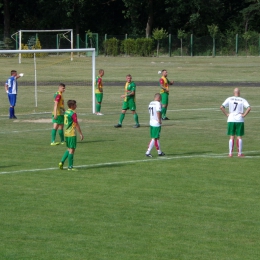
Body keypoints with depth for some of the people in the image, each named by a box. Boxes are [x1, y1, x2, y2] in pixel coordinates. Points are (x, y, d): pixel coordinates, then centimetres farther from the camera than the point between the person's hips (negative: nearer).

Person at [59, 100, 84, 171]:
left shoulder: (66, 112, 10)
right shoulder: (73, 114, -15)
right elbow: (76, 125, -15)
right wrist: (81, 134, -9)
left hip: (66, 133, 8)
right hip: (72, 134, -8)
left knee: (69, 149, 18)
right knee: (72, 150, -1)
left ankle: (62, 162, 7)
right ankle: (70, 167, 2)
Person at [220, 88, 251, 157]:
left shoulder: (229, 99, 2)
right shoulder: (242, 100, -1)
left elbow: (221, 107, -6)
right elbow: (249, 108, -14)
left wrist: (227, 114, 0)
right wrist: (244, 115, -6)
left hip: (231, 120, 1)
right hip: (240, 120, -1)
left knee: (232, 137, 7)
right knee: (239, 137, 5)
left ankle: (230, 153, 5)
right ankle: (239, 153, 5)